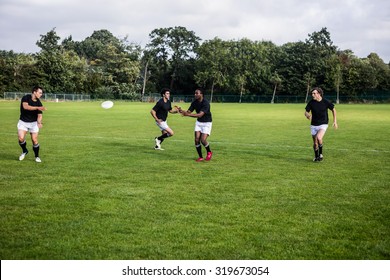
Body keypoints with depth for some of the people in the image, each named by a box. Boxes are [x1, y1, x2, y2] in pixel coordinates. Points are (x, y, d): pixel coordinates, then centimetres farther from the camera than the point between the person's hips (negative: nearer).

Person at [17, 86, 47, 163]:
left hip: (33, 123, 2)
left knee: (34, 140, -4)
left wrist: (39, 122, -28)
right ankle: (24, 151, 14)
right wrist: (37, 108, -40)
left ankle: (37, 156, 15)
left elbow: (39, 115, -7)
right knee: (21, 138, -16)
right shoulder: (26, 98, -12)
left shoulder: (39, 103, -4)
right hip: (23, 122, -1)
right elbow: (25, 106, -31)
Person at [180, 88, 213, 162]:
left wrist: (188, 114, -46)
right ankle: (200, 157, 9)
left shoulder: (206, 103, -26)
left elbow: (200, 114, -37)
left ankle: (209, 152, 14)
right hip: (199, 122, 6)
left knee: (203, 140, -16)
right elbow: (189, 111, -8)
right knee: (197, 140, -6)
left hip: (207, 123, -6)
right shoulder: (194, 102, -6)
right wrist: (182, 111, -30)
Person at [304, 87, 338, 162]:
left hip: (323, 124, -3)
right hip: (313, 125, 3)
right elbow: (306, 112, 0)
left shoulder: (326, 102, -12)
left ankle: (320, 153, -3)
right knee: (315, 142, 8)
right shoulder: (311, 102, -8)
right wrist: (308, 115, -25)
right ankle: (316, 157, 31)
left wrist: (335, 121, 3)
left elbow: (333, 109, 4)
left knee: (319, 138, -26)